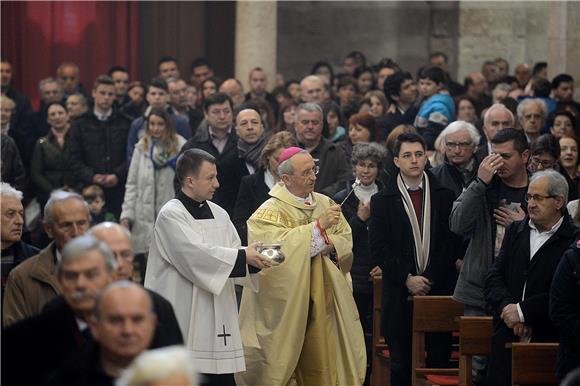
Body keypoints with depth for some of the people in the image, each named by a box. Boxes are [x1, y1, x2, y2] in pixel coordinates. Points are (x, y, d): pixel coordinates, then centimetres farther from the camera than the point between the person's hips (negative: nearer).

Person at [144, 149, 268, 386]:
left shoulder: (219, 214, 14)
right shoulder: (171, 215, -8)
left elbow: (235, 260, 12)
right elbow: (197, 254, -18)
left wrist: (254, 261, -10)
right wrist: (243, 256, -14)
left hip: (217, 319, 7)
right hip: (185, 319, -7)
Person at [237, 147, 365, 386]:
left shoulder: (325, 203, 10)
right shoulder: (270, 211, -7)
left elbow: (346, 240, 9)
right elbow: (278, 246, -22)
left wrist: (331, 245, -13)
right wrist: (319, 226, -23)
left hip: (322, 302, 5)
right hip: (287, 305, -5)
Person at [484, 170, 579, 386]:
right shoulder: (515, 231, 14)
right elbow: (493, 280, 7)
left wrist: (522, 311, -14)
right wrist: (507, 307, -12)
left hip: (548, 341, -5)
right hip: (508, 338, 5)